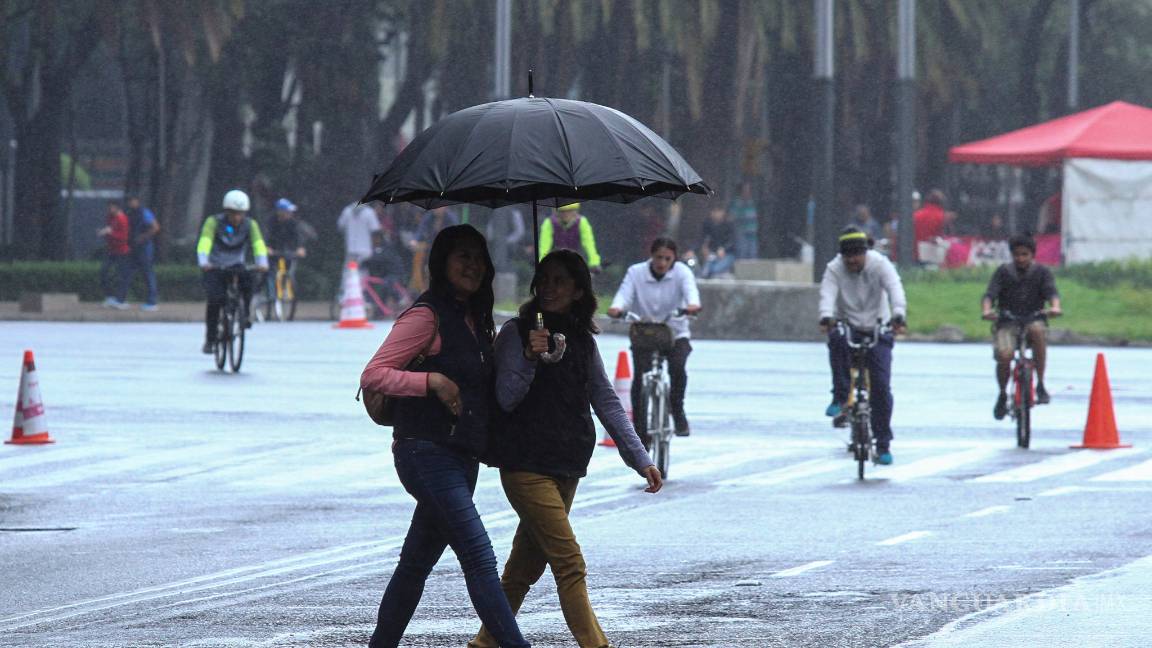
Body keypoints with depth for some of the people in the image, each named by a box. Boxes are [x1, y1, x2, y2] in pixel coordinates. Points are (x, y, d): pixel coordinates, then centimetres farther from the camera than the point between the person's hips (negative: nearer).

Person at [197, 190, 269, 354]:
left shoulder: (250, 225, -5)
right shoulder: (214, 222, -13)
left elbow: (258, 244, -18)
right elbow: (204, 242, -27)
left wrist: (262, 263, -37)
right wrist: (204, 262, -45)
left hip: (237, 267, 2)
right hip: (215, 269, -2)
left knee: (249, 279, -30)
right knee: (215, 299, -23)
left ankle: (244, 315, -13)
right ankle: (210, 339, -11)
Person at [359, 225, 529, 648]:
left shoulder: (475, 321, 16)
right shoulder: (428, 316, -9)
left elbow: (484, 390, 28)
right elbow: (373, 376, -13)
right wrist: (432, 381, -23)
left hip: (463, 455, 9)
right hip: (427, 451, -9)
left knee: (418, 560, 13)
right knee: (479, 558, -15)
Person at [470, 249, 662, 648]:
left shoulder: (582, 341, 11)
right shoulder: (517, 332, -5)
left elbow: (606, 403, 11)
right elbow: (507, 398, -12)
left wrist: (640, 460, 3)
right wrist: (530, 358, -29)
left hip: (566, 468, 6)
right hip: (526, 465, -6)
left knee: (527, 563, 12)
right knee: (570, 564, -14)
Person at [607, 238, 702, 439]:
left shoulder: (681, 272, -7)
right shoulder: (636, 273, -7)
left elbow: (690, 289, -26)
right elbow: (625, 292, -21)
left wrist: (693, 305, -50)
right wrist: (617, 308, -45)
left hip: (676, 333, 0)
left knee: (677, 367, -27)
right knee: (640, 376, -17)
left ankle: (678, 411, -3)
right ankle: (640, 430, -7)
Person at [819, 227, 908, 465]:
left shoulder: (880, 265, -12)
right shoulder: (834, 269, -10)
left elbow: (895, 289, -28)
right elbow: (827, 294, -27)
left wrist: (898, 316, -48)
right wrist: (826, 317, -48)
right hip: (847, 327, 0)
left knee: (881, 385, -10)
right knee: (836, 339, -36)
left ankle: (883, 444, 1)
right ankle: (841, 399, -25)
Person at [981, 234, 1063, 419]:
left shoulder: (1042, 272, 4)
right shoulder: (1003, 272, 4)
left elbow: (1051, 292, -12)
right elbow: (990, 294, -8)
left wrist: (1055, 307, -35)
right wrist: (987, 310, -31)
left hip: (1033, 320, 0)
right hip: (1007, 322, 0)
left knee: (1037, 330, -37)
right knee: (1004, 355, -27)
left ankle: (1041, 385, -27)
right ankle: (1002, 395, 4)